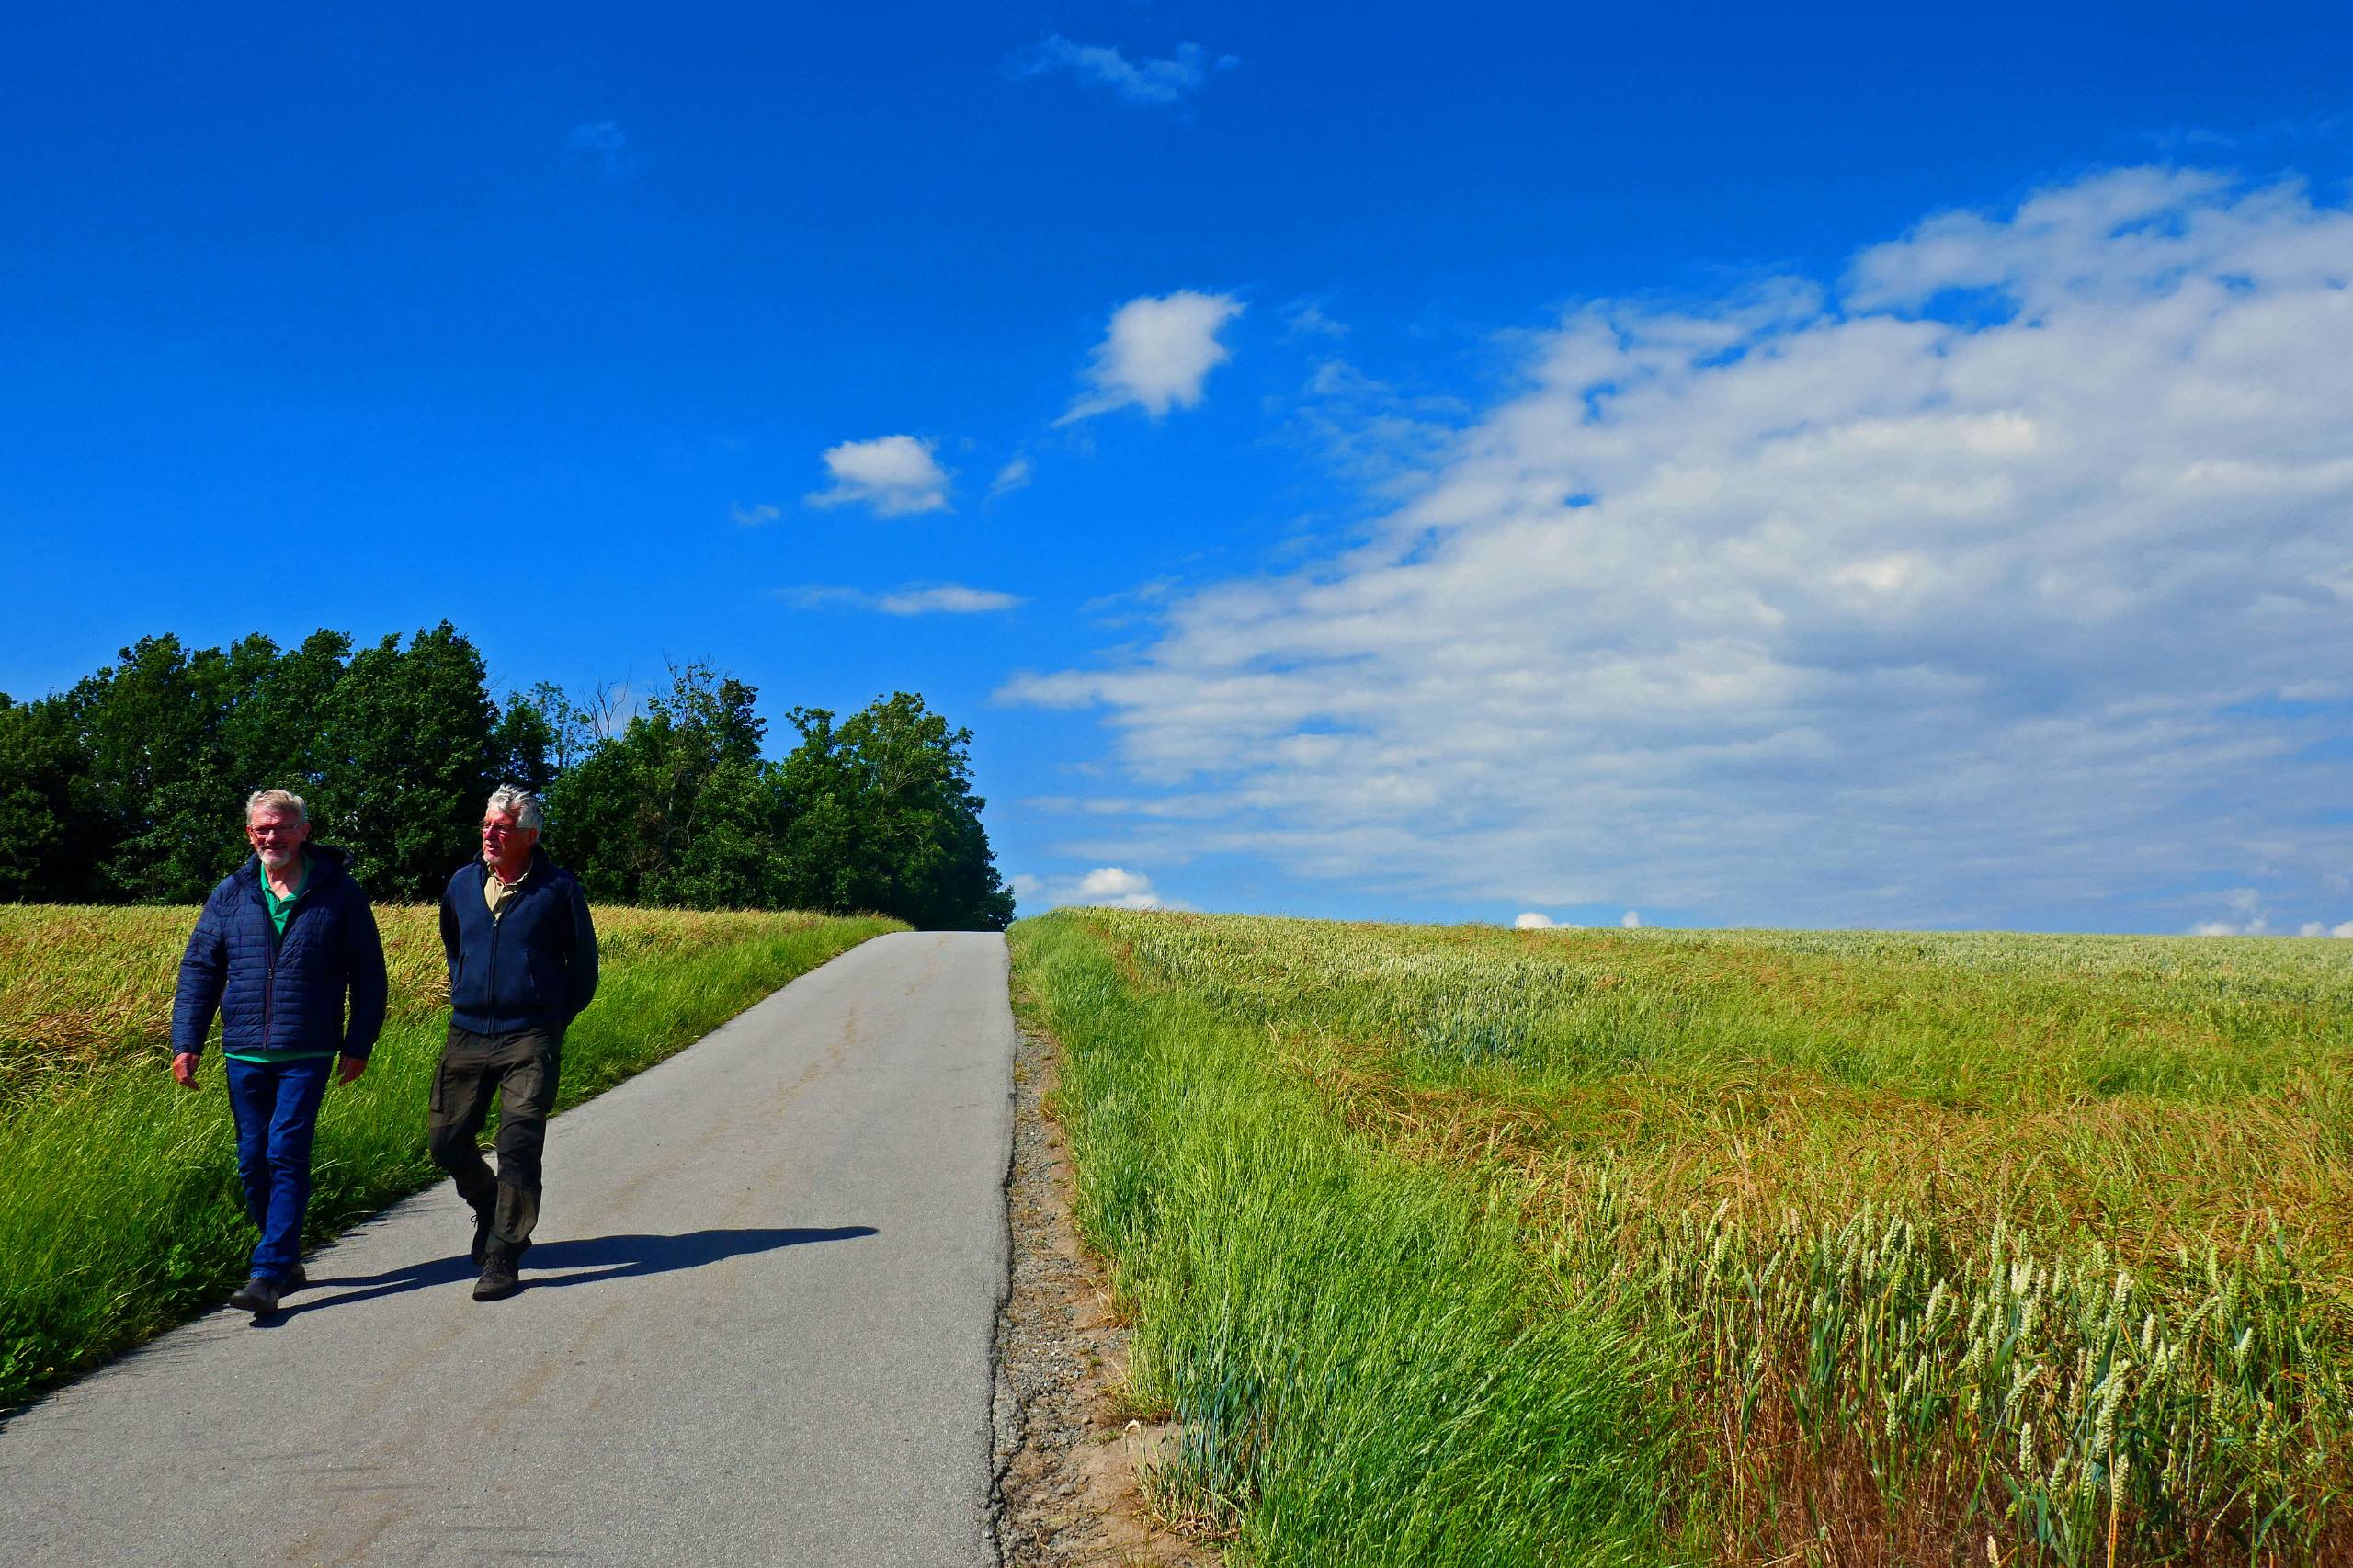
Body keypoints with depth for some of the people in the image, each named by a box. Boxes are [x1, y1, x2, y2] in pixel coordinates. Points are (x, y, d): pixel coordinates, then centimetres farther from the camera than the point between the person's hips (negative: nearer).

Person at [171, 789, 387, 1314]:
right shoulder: (231, 894, 7)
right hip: (245, 1053, 4)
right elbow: (198, 970, 10)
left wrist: (359, 1044, -1)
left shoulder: (339, 892, -1)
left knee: (286, 1155, -11)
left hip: (307, 1054, -4)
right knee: (253, 1162, 10)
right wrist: (186, 1042, 1)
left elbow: (368, 974, 3)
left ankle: (269, 1275, -9)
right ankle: (288, 1261, 25)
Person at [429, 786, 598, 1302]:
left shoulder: (558, 888, -4)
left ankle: (503, 1259, -1)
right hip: (468, 1034, 5)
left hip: (530, 1039, -5)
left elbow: (583, 965, 6)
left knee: (518, 1145, -9)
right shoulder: (462, 884, 8)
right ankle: (491, 1207, 35)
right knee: (445, 1139, 6)